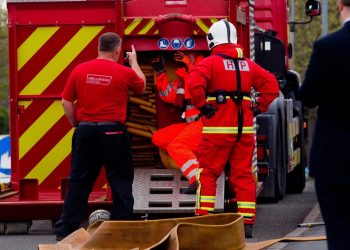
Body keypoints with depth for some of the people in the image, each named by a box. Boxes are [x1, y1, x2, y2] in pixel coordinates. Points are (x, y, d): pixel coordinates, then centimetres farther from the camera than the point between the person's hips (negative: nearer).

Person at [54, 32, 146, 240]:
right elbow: (142, 86, 17)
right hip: (112, 132, -3)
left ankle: (66, 229, 7)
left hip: (85, 131, 3)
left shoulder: (80, 70, 2)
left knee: (79, 181, 8)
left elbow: (67, 102, 4)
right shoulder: (125, 73, -5)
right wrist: (134, 62, 30)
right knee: (120, 181, 8)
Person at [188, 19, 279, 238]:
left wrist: (202, 105, -12)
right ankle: (247, 223, 5)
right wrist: (260, 107, 10)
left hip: (218, 127, -5)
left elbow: (195, 83, -22)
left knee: (208, 173, 2)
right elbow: (270, 84, 10)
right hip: (245, 128, 5)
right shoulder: (248, 64, 13)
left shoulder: (211, 62, -4)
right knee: (244, 175, 7)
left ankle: (204, 217, -5)